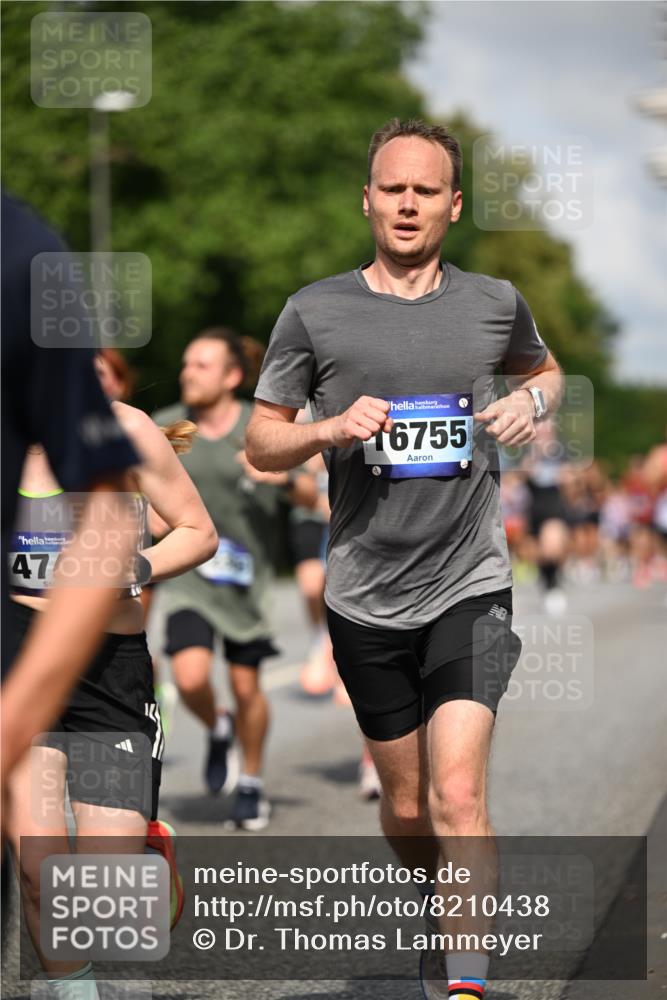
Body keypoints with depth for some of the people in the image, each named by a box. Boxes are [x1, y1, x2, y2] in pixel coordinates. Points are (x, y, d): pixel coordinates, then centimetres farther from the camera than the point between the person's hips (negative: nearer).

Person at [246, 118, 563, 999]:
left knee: (457, 794, -17)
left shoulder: (494, 302, 3)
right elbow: (260, 442, 5)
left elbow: (544, 368, 25)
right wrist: (330, 429, -15)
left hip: (470, 587, -1)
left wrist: (532, 401, 1)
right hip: (366, 601, 1)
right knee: (406, 806, 13)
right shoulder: (314, 312, -1)